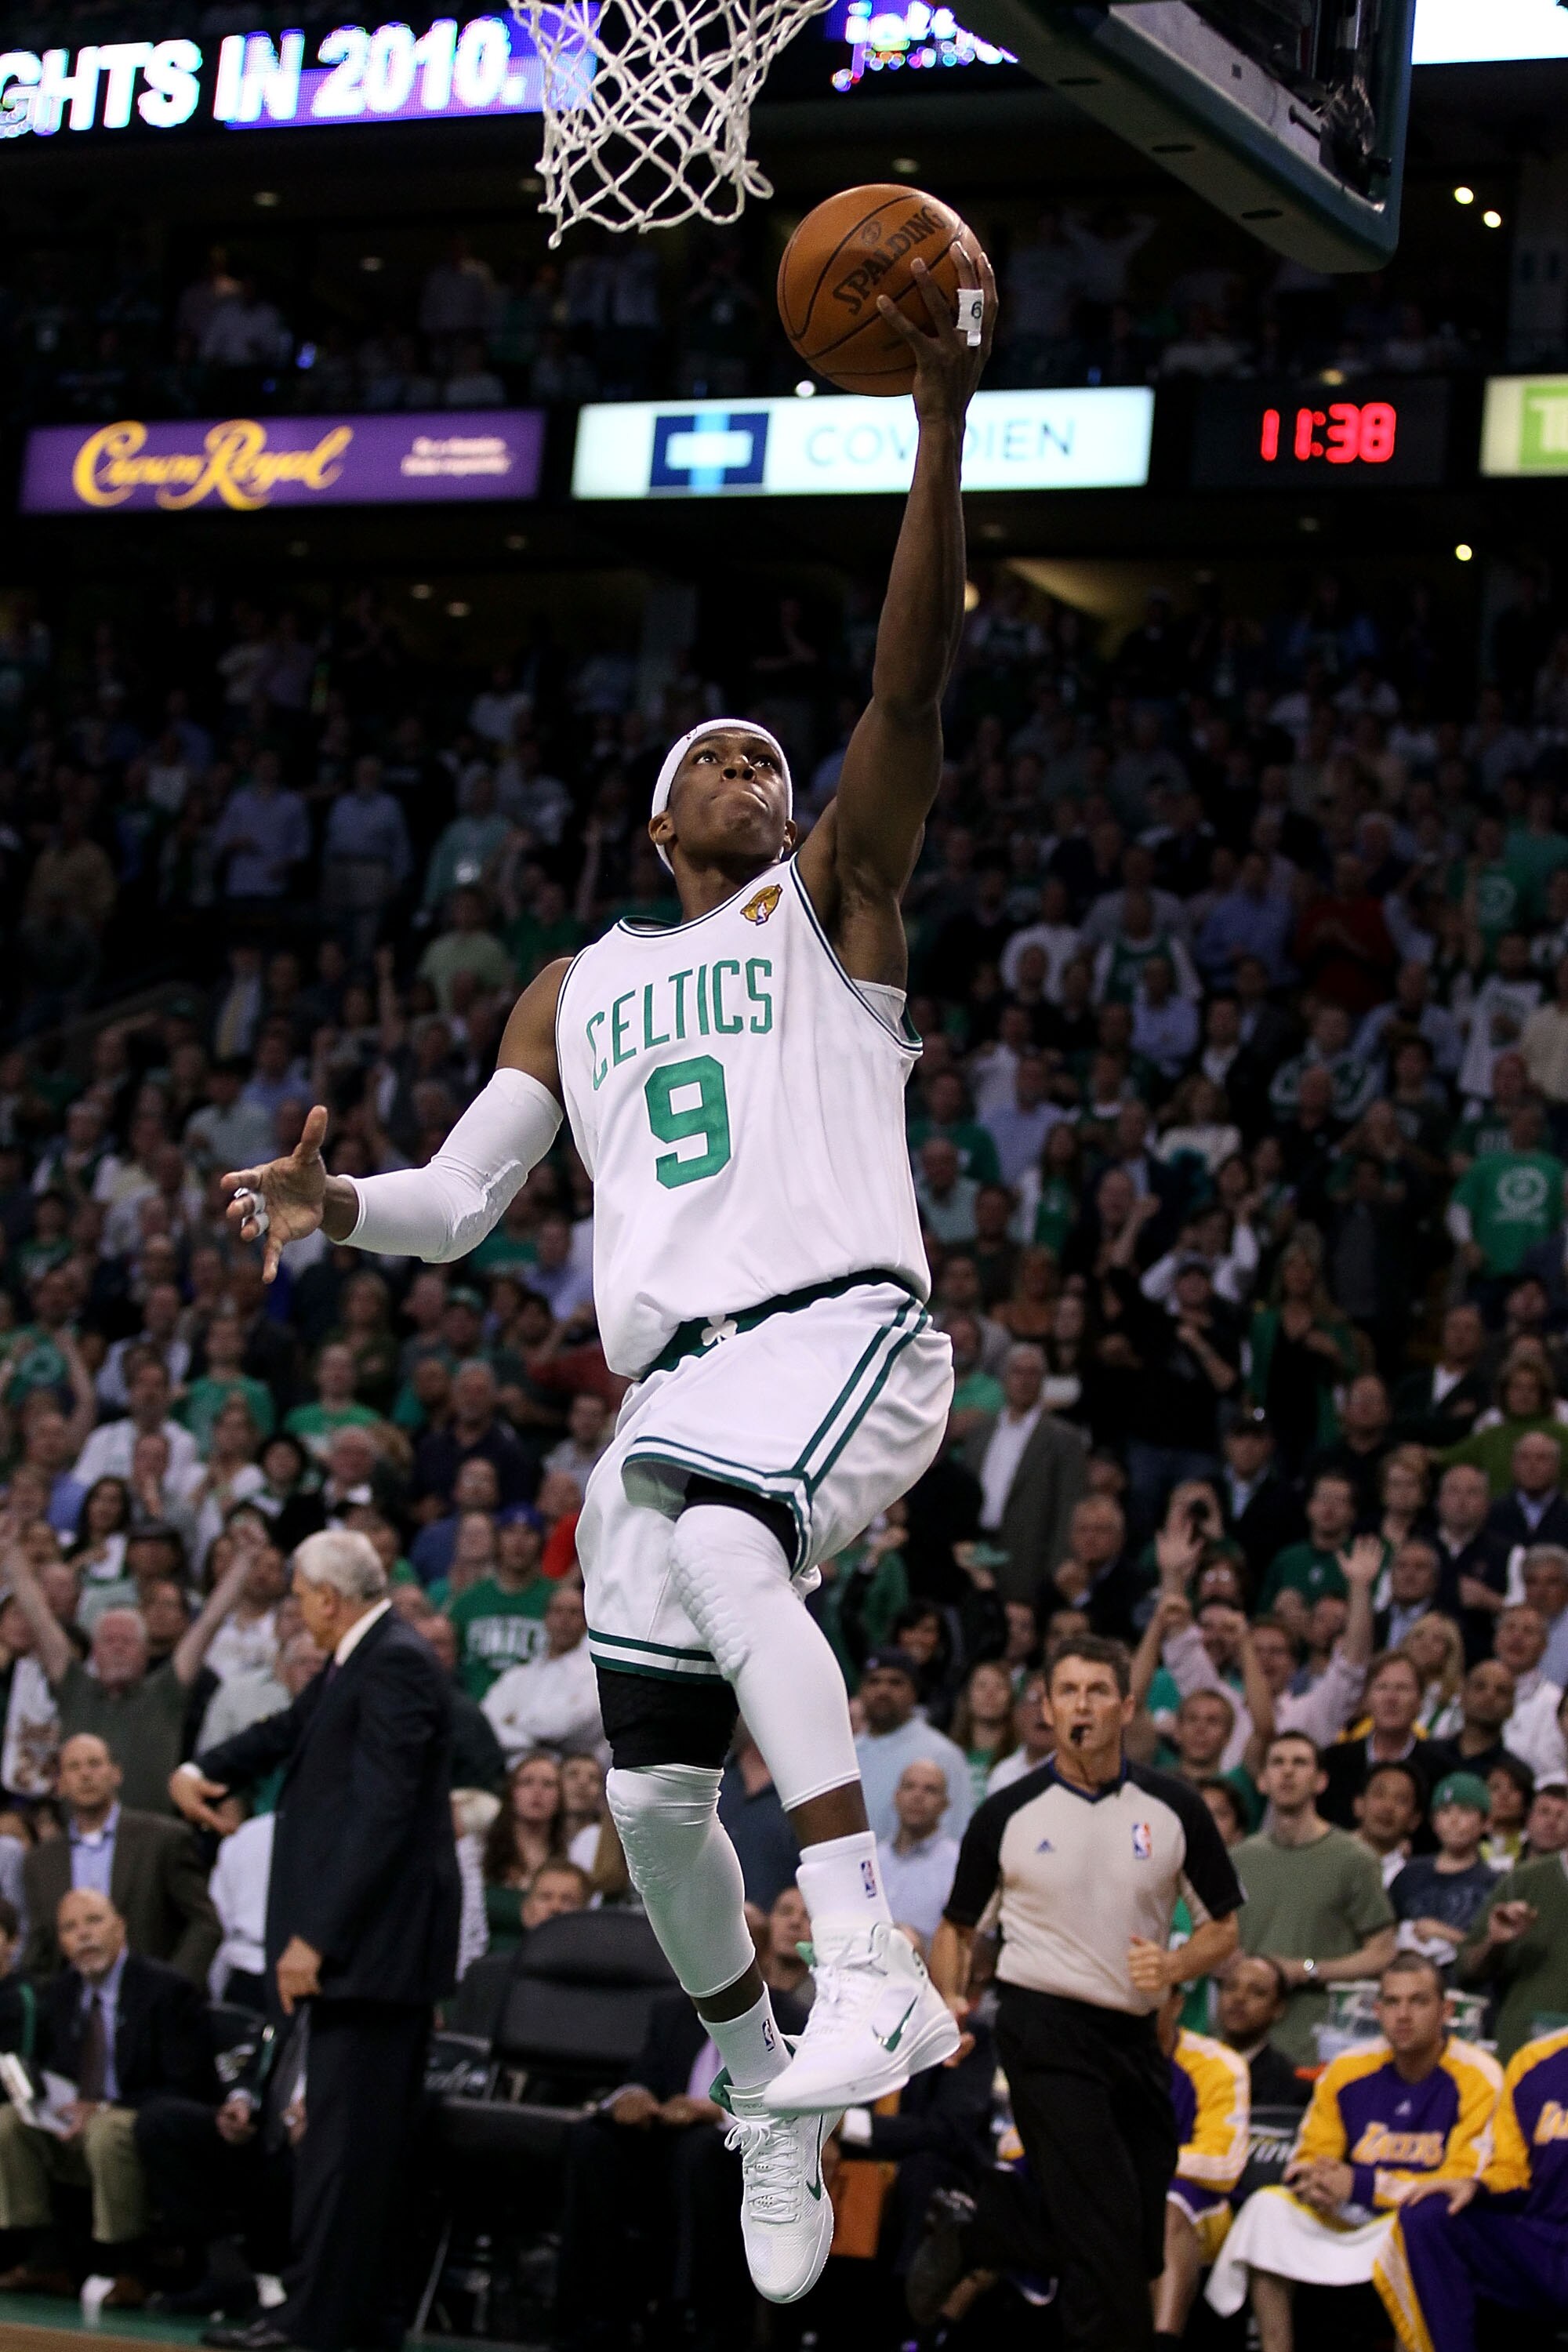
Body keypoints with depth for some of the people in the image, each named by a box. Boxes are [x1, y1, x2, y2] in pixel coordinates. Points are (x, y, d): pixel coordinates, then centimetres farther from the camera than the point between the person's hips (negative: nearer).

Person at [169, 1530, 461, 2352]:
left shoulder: (395, 1666, -17)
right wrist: (200, 1770, 5)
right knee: (365, 2135, 14)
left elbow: (382, 1814, -22)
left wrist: (316, 1938, -22)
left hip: (374, 1937, -10)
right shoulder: (358, 1662, 14)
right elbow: (288, 1733, 25)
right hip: (368, 1942, 10)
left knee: (343, 2136, -7)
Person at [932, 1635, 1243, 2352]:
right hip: (1044, 2028, -4)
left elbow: (1223, 1928, 9)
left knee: (1144, 2241, 6)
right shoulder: (1005, 1814, 1)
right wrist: (948, 2000, -7)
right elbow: (958, 1923, 10)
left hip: (1135, 2033, 4)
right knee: (1104, 2235, -14)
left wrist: (1174, 1965, -11)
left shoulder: (1175, 1808, 4)